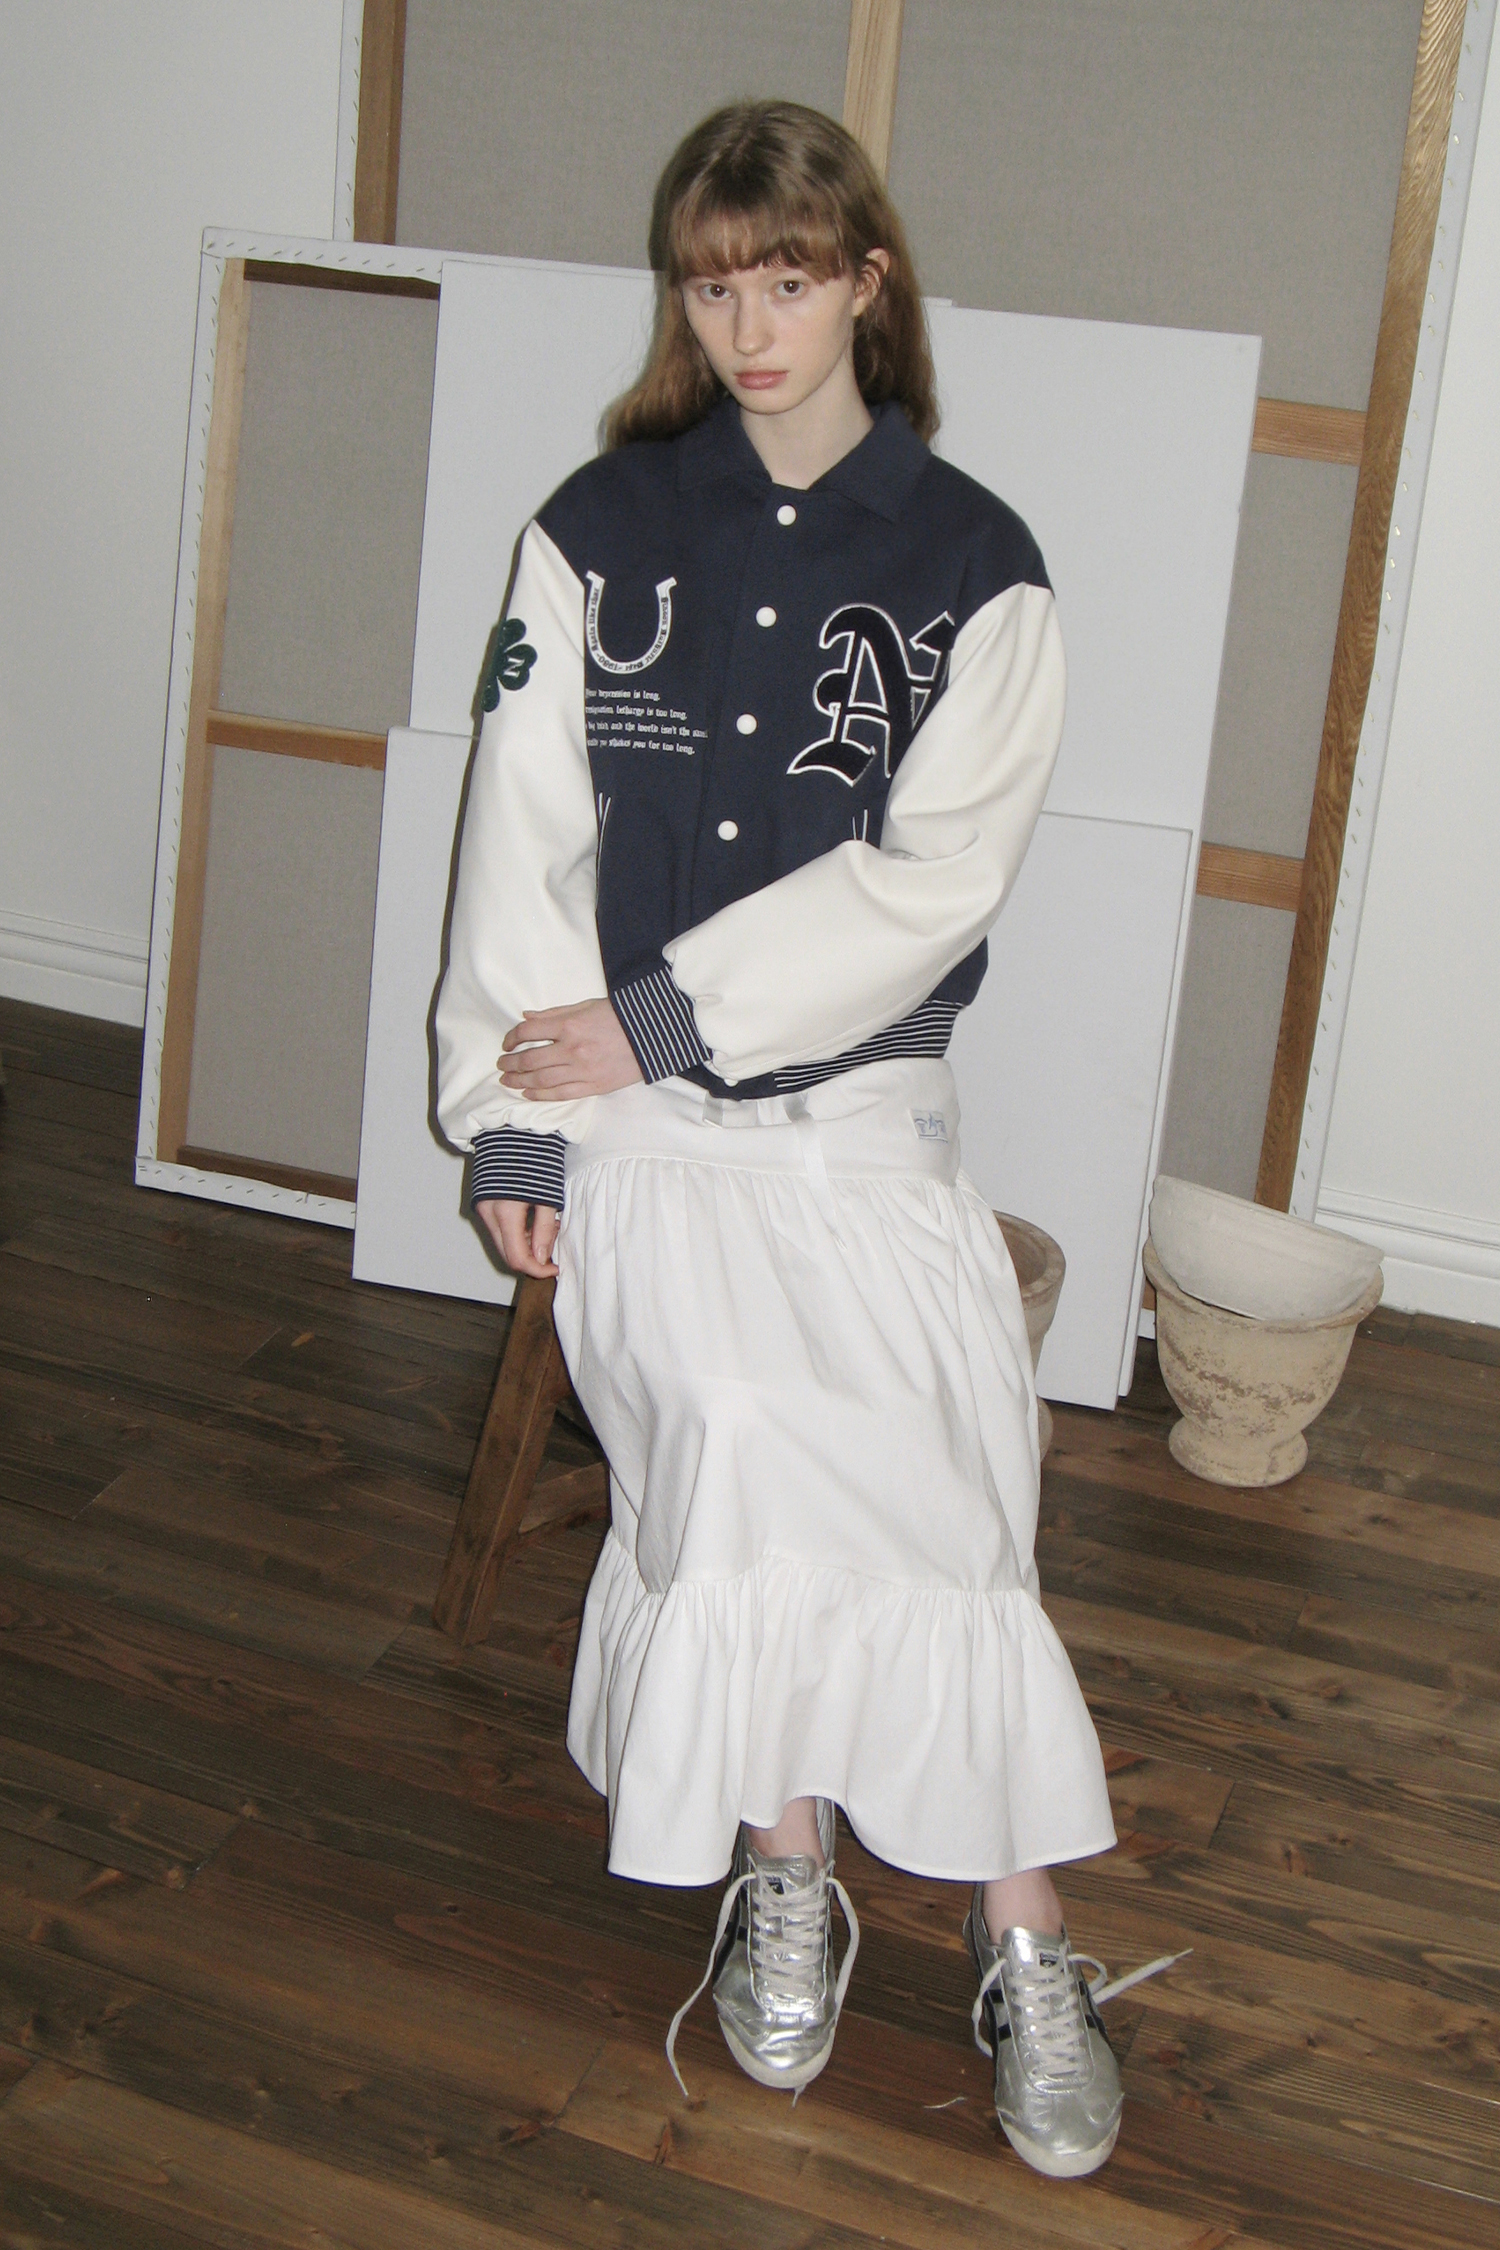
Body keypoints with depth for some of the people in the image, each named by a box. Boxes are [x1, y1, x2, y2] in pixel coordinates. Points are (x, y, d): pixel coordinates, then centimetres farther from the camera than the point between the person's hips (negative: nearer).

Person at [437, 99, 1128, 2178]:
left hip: (863, 1103, 0)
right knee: (741, 1434, -17)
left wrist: (659, 1017, -11)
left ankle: (1023, 1945, 2)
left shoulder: (973, 565, 1)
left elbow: (931, 882, -7)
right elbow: (525, 838, 5)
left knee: (926, 1477, -13)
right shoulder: (599, 531, 6)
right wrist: (518, 1109, 1)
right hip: (637, 1117, 1)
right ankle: (784, 1876, 5)